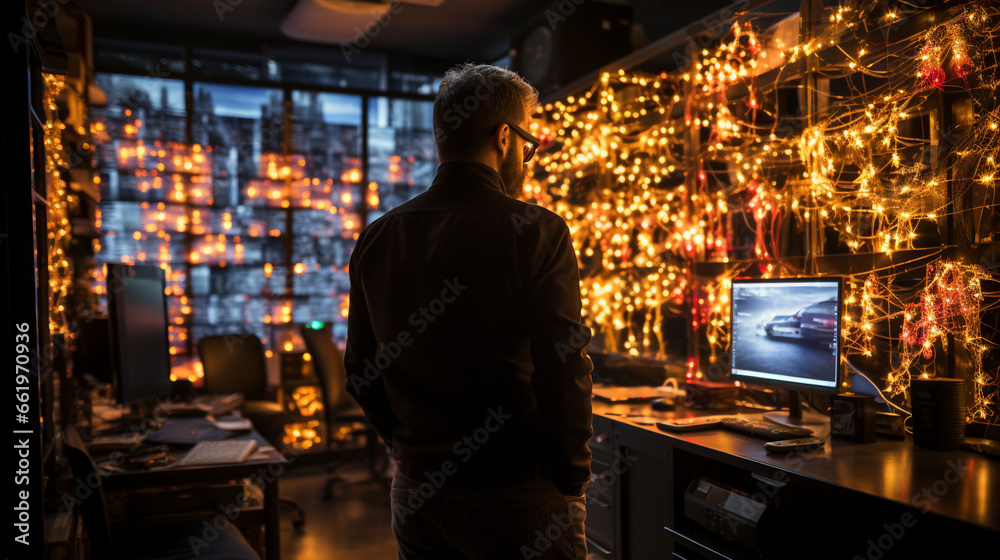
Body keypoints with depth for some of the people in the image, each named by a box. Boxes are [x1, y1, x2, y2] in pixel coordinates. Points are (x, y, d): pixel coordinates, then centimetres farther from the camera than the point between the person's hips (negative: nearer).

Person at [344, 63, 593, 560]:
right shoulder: (536, 234, -16)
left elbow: (360, 372, 5)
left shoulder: (376, 238, 0)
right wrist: (572, 480, -4)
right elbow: (564, 373, -18)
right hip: (517, 497, -4)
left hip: (416, 493, 5)